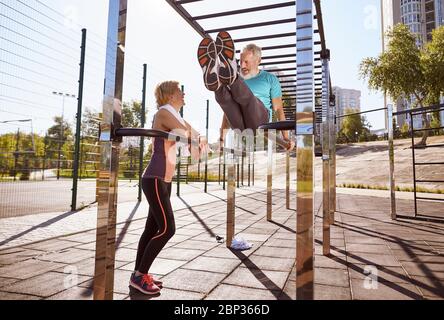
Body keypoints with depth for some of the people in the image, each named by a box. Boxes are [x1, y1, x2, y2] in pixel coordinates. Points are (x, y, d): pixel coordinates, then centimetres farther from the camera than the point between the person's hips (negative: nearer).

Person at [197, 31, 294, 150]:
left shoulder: (270, 79, 17)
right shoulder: (239, 81, 25)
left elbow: (279, 109, 9)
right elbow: (228, 110, 23)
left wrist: (286, 138, -1)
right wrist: (222, 139, 16)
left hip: (260, 122, -2)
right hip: (239, 126, 2)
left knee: (248, 97, -34)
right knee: (224, 96, -25)